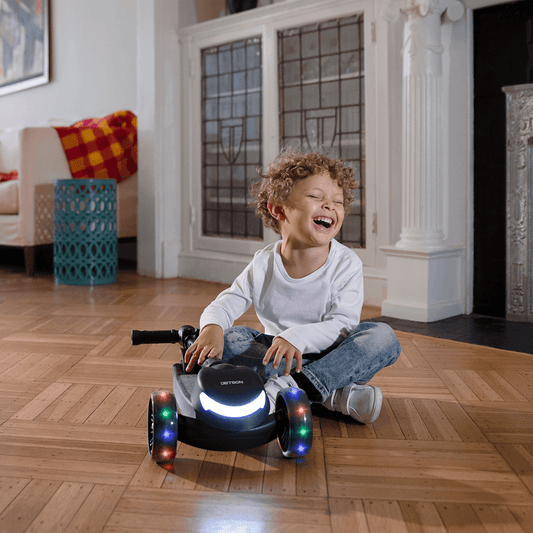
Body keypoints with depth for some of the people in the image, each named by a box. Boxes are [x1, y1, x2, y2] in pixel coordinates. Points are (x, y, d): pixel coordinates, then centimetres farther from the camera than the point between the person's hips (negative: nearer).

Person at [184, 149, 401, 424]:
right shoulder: (263, 264, -5)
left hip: (328, 354, -1)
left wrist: (296, 337, -38)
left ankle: (291, 387, -39)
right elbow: (224, 305, -7)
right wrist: (212, 328, -32)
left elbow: (343, 324, -20)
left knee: (382, 336, -27)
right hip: (277, 354, 2)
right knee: (228, 337, -23)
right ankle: (333, 393, -31)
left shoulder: (346, 264, -11)